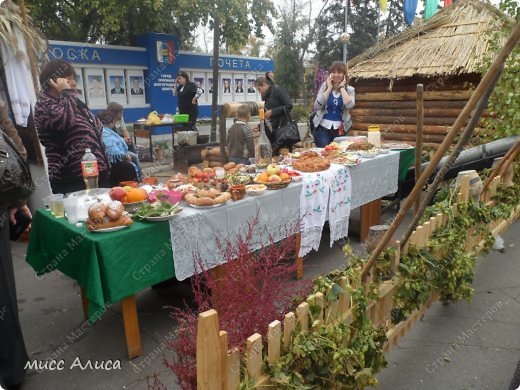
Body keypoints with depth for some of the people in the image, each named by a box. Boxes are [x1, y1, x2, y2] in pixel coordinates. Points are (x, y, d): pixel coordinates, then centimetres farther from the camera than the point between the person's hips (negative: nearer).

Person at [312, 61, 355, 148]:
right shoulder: (325, 86, 4)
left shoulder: (349, 89, 4)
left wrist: (342, 87, -8)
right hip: (323, 127, 0)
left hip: (340, 129, 1)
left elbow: (349, 105, -18)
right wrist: (329, 88, -8)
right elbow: (317, 106, -9)